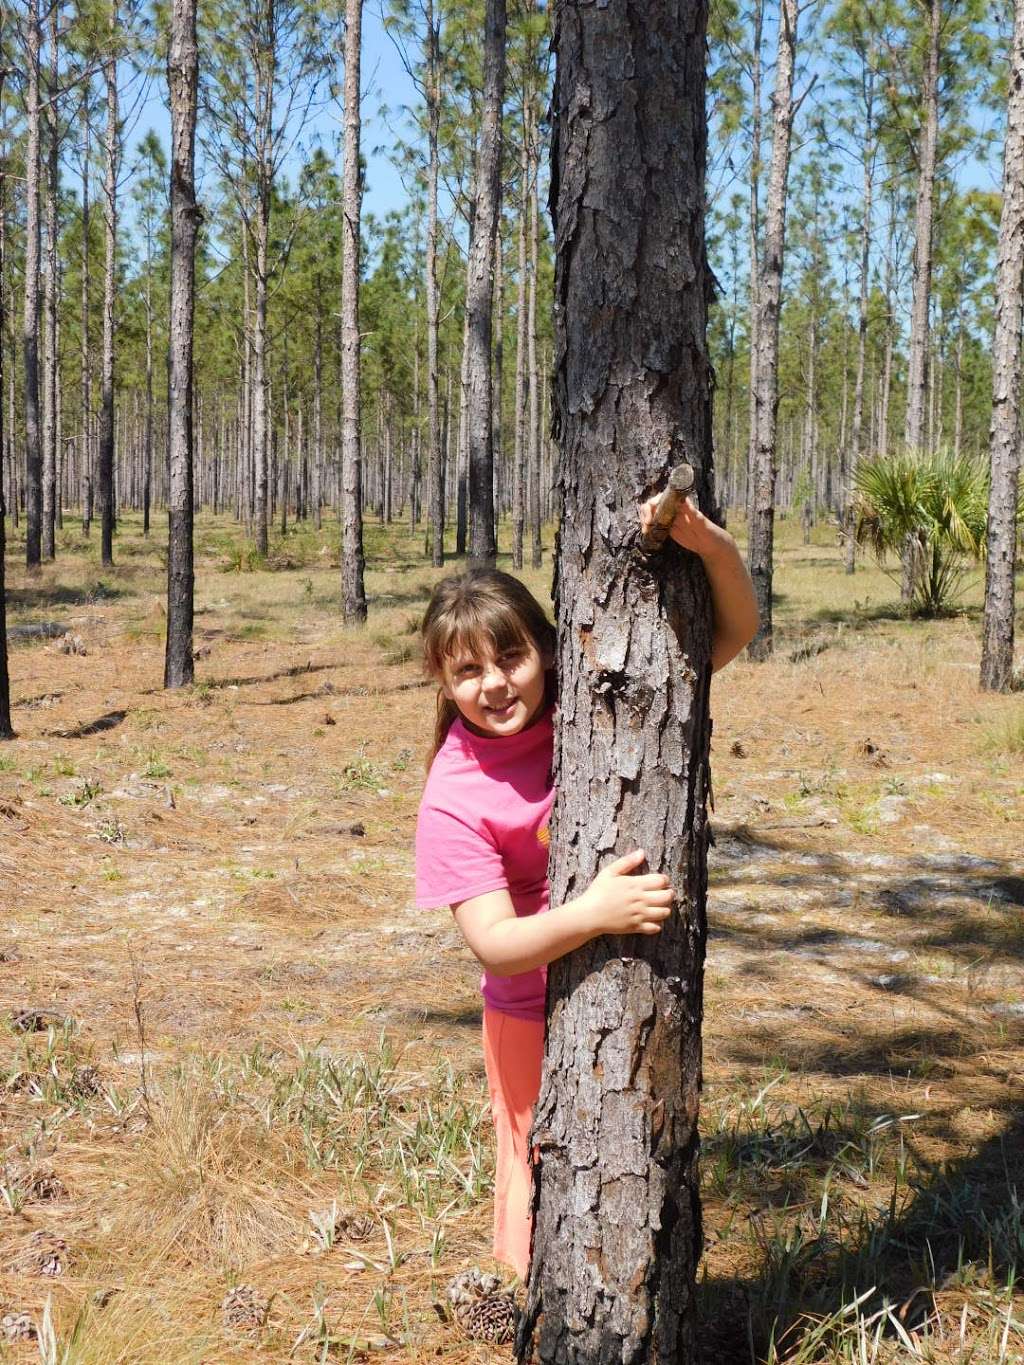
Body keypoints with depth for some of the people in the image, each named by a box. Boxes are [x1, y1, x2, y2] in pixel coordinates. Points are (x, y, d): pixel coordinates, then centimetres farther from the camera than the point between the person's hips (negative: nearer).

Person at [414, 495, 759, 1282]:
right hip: (538, 1017, -3)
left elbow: (734, 631, -12)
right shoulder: (453, 798, -20)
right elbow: (495, 943, -25)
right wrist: (594, 913, -41)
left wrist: (708, 543, -32)